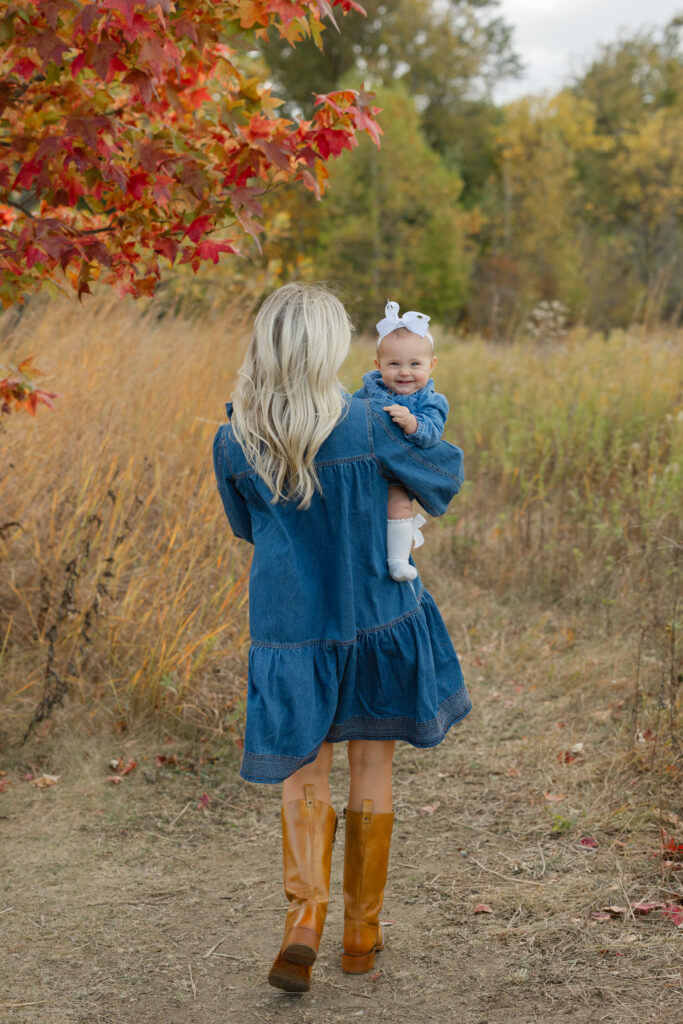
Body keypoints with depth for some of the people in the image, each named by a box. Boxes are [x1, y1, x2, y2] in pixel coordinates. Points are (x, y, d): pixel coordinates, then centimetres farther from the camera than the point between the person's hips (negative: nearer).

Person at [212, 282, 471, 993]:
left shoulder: (233, 444, -9)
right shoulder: (366, 426, -16)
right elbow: (444, 475, 1)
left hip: (290, 629, 1)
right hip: (378, 621, -1)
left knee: (304, 775, 14)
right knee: (371, 771, 14)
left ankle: (305, 916, -7)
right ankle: (362, 935, 24)